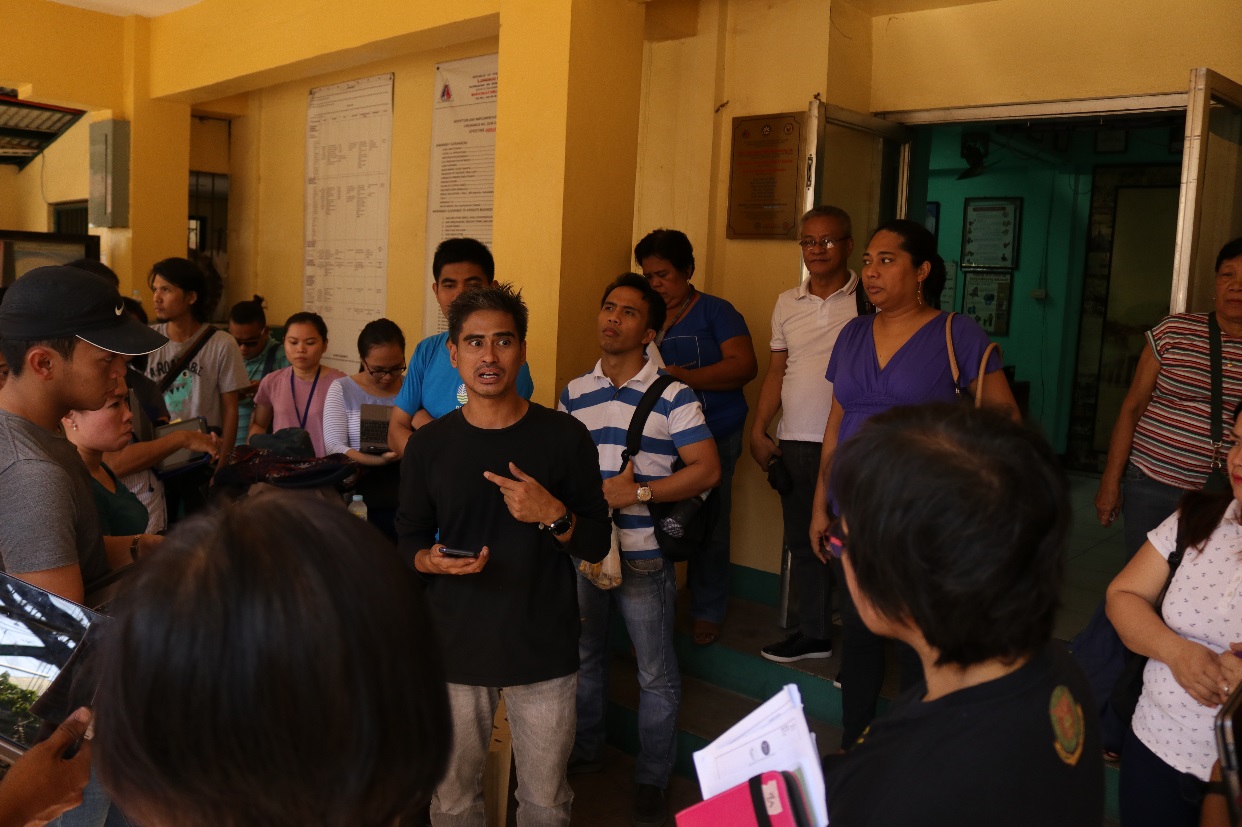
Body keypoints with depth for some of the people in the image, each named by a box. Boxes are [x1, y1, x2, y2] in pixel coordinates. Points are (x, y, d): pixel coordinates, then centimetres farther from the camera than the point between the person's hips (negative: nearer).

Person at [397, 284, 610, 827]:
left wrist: (554, 516, -19)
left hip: (544, 653, -1)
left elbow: (596, 546, 0)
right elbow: (409, 540, 9)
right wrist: (430, 560, -13)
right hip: (455, 648, 1)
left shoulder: (564, 437, -4)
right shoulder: (429, 444, 1)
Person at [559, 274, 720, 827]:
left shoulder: (672, 394, -8)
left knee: (656, 675, 7)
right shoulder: (574, 393, 6)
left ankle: (652, 780, 25)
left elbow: (707, 470, -13)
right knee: (583, 658, 20)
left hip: (644, 556, -4)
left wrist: (637, 492, -20)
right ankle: (585, 751, 42)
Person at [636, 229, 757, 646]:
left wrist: (682, 376, -21)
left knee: (709, 529, 3)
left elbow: (744, 365, -13)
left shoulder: (715, 312, -1)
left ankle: (707, 613, 18)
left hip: (713, 436, -3)